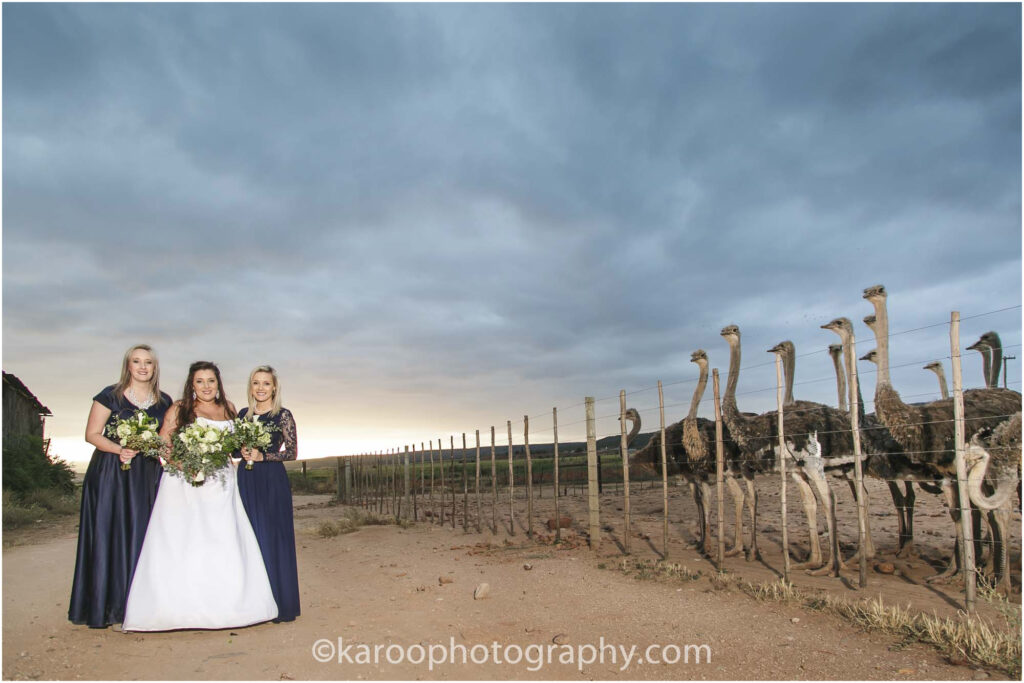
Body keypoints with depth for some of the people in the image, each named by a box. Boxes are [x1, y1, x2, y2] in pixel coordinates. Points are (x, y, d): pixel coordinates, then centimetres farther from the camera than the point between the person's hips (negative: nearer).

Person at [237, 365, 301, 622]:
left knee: (273, 539, -2)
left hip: (273, 481, -5)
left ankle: (280, 605, 7)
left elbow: (292, 452, -6)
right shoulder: (243, 414, 11)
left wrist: (262, 456, -15)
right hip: (246, 481, 5)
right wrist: (242, 451, -3)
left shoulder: (282, 415, -4)